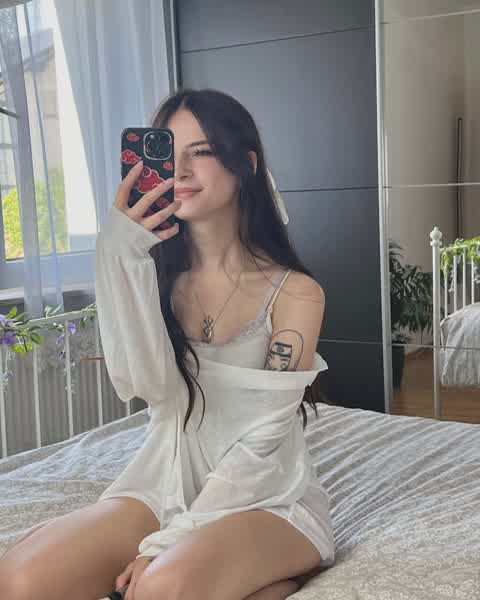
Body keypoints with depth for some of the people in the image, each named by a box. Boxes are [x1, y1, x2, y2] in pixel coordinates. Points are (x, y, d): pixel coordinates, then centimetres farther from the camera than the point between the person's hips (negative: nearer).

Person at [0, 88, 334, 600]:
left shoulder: (295, 292, -8)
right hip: (166, 485, 4)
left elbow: (261, 442, -12)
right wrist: (122, 255, -23)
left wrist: (176, 539, -18)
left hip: (263, 497, -4)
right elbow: (146, 384, -16)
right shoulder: (155, 276, 1)